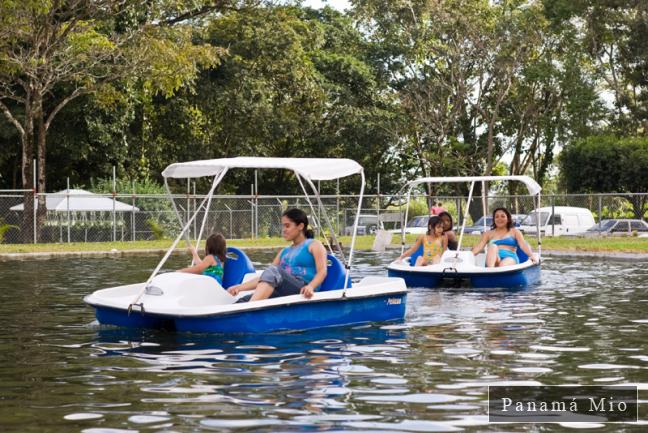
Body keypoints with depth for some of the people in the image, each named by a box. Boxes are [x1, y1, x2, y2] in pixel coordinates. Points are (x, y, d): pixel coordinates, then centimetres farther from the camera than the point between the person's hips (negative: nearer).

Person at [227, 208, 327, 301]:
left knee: (273, 270, -32)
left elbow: (322, 271, -4)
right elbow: (265, 277, 21)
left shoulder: (314, 245, 12)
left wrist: (311, 286, -25)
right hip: (283, 294, 6)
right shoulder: (284, 252, 29)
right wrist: (241, 287, 7)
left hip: (302, 292, -6)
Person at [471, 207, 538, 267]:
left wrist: (532, 255, -16)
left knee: (503, 265, -37)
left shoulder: (515, 232, 20)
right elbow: (479, 246, 9)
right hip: (492, 260, 1)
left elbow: (523, 245, 4)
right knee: (492, 246, -32)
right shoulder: (488, 234, 23)